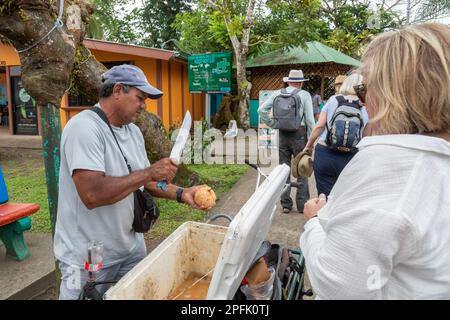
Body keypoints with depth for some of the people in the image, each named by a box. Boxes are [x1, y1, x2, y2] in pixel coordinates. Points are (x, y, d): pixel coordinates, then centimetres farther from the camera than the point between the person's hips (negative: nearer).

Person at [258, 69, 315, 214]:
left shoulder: (278, 93, 6)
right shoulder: (304, 95, -3)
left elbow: (261, 110, 1)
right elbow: (310, 119, -7)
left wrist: (273, 124, 5)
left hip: (283, 135, 3)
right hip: (299, 134, -3)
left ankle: (286, 204, 17)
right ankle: (302, 204, 12)